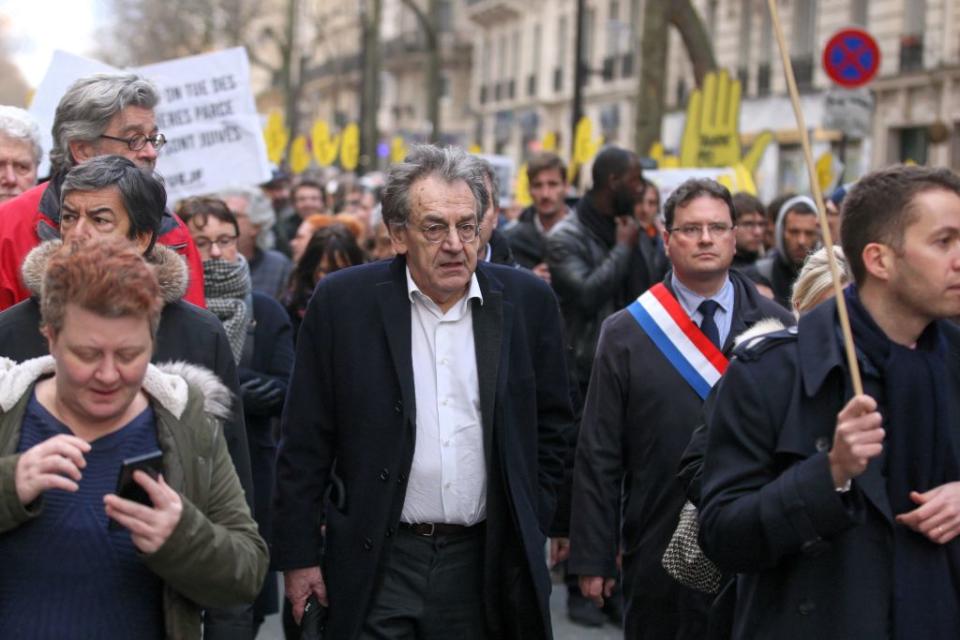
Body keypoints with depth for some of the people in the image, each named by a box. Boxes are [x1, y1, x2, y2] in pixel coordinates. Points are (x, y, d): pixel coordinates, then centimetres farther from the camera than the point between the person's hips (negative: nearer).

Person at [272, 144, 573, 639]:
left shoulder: (527, 301, 1)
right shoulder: (342, 302, -4)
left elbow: (551, 425, 11)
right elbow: (305, 443, 0)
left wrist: (529, 532, 8)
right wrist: (299, 555, -1)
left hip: (489, 563, 2)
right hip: (379, 564, -1)